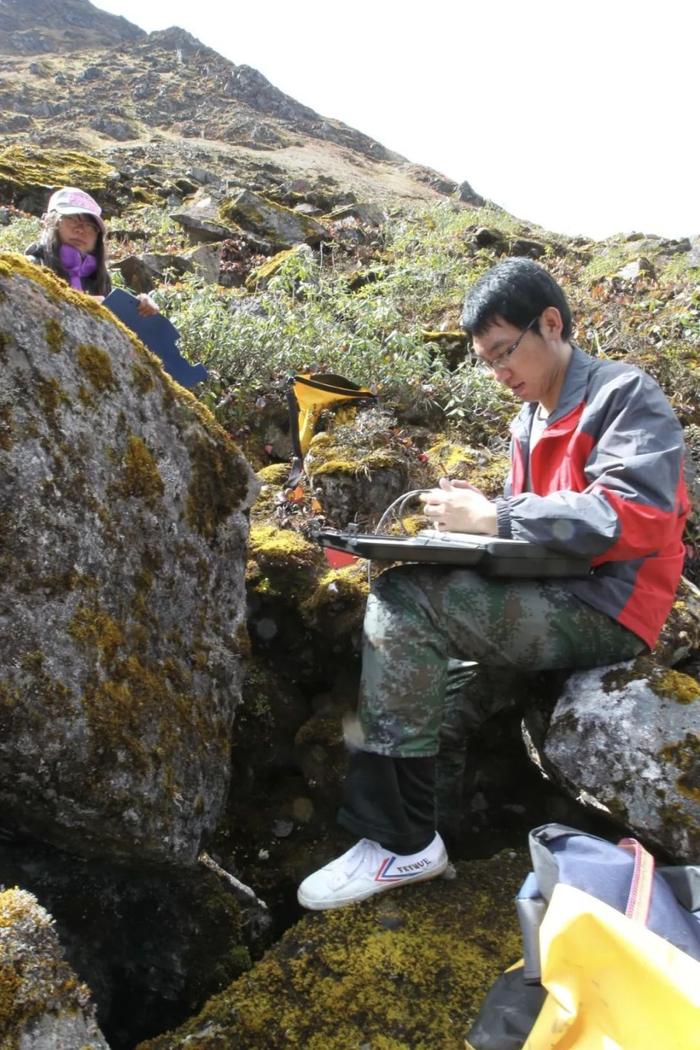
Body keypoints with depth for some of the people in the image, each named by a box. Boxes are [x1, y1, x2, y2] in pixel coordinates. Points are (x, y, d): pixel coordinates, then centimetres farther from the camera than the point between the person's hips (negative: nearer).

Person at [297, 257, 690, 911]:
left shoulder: (624, 395, -7)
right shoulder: (530, 421, 17)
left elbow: (637, 520, -22)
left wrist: (494, 518, -21)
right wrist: (472, 514, -4)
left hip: (605, 612, -9)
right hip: (548, 598, 9)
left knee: (401, 601, -23)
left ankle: (401, 842, -17)